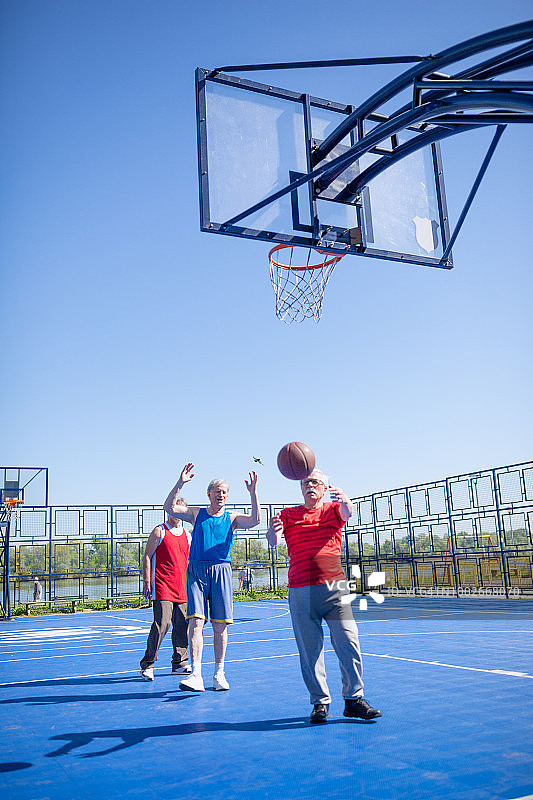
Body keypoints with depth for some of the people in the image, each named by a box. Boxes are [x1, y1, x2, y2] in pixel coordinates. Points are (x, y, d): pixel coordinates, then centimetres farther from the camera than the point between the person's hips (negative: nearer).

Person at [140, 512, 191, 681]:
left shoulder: (187, 535, 16)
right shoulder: (159, 531, 1)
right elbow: (147, 556, -2)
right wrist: (146, 582, -9)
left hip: (182, 588, 6)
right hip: (162, 587, -5)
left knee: (182, 626, 5)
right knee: (162, 623, -12)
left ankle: (179, 663, 16)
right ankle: (147, 664, -2)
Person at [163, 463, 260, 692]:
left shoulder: (232, 518, 10)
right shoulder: (196, 513, 10)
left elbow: (254, 520, -8)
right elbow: (170, 508, -3)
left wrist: (253, 493, -17)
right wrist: (180, 484, -15)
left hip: (221, 571, 1)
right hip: (196, 571, -1)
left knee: (220, 625, 3)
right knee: (195, 621, -10)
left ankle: (219, 673, 16)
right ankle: (196, 675, -12)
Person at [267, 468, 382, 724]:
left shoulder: (332, 510, 12)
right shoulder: (288, 514, 14)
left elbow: (348, 514, -11)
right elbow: (273, 541, -1)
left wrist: (344, 501, -36)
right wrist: (272, 531, -26)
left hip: (334, 586, 0)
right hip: (300, 591, 0)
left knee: (348, 643, -5)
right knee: (309, 650, 1)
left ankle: (354, 699, 6)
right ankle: (320, 702, 11)